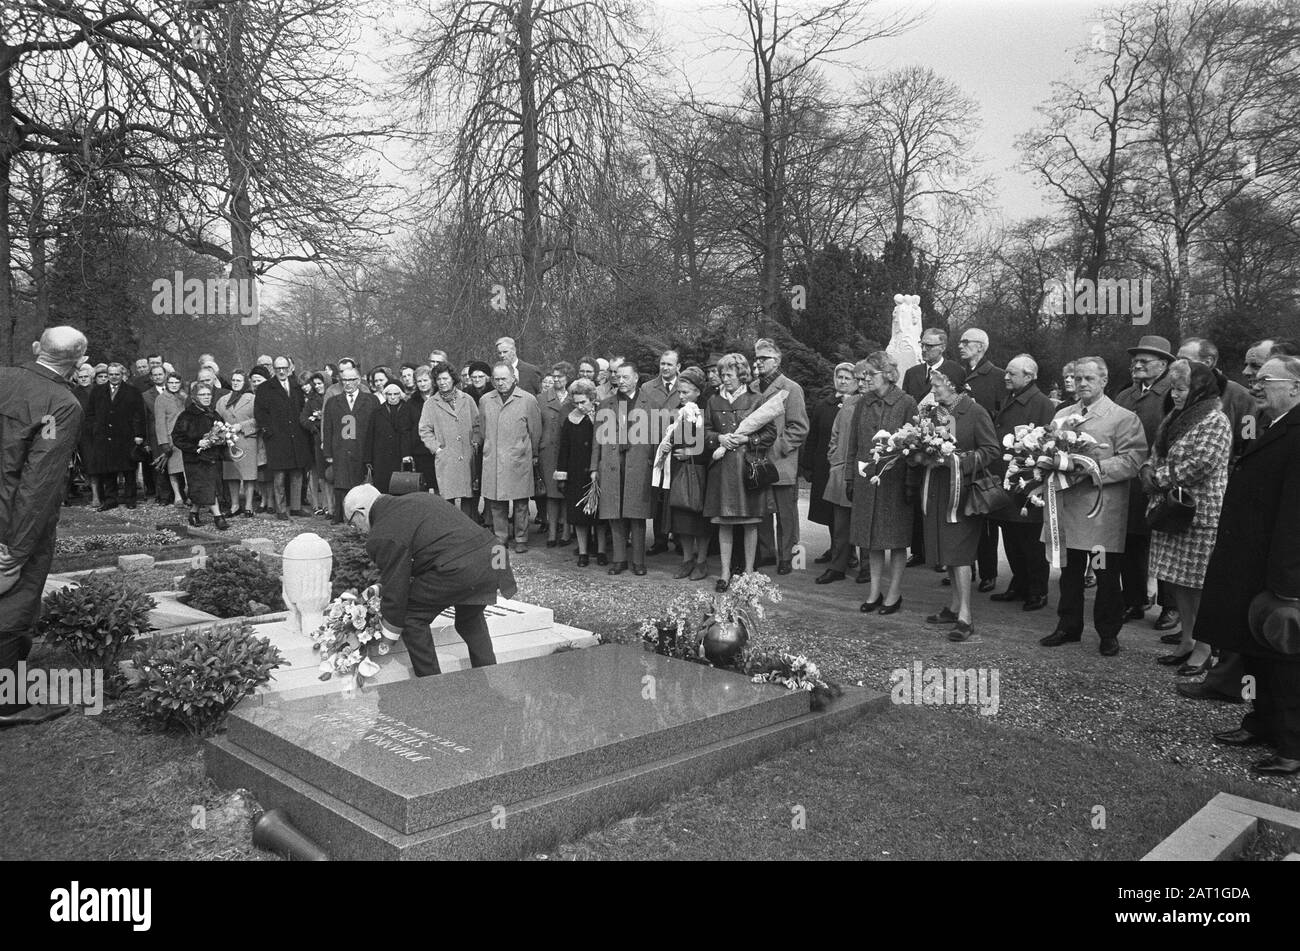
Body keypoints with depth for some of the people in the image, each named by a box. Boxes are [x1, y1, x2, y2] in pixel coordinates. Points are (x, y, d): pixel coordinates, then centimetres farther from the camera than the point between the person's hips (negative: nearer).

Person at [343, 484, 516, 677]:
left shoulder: (383, 536, -2)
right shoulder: (418, 498, 25)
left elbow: (395, 589, 2)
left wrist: (388, 637, 17)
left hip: (459, 570, -9)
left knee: (411, 617, 11)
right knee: (470, 619, 32)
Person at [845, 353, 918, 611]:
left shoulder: (906, 404, -5)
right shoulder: (861, 404, 7)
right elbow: (853, 443, 10)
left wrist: (911, 483, -10)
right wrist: (850, 478, 7)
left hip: (895, 479, -4)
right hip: (866, 478, 4)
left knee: (896, 537, 3)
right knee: (871, 536, 9)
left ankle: (894, 592, 14)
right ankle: (875, 590, 19)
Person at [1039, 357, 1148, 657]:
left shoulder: (1124, 418, -3)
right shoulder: (1061, 415, 15)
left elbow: (1133, 461, -12)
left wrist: (1095, 467, -22)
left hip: (1103, 511, -5)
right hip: (1066, 507, 5)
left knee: (1106, 576, 4)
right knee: (1069, 572, 14)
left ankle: (1109, 633, 17)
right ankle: (1068, 626, 26)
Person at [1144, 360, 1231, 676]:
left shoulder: (1214, 421, -12)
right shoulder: (1175, 418, 14)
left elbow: (1199, 465, -21)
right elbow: (1157, 454, 18)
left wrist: (1158, 478, -12)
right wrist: (1147, 469, -3)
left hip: (1200, 514, -8)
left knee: (1199, 583, -1)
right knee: (1178, 581, 13)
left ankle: (1204, 649, 10)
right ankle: (1187, 640, 24)